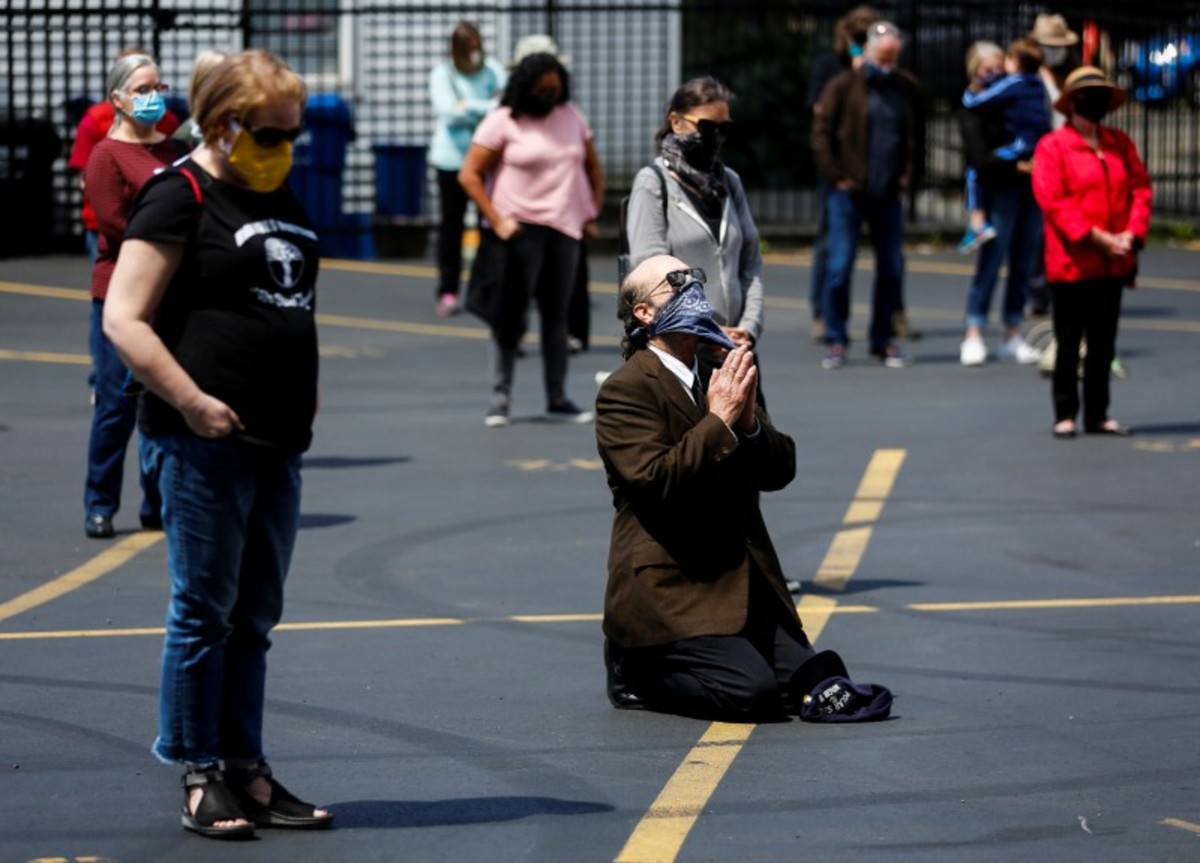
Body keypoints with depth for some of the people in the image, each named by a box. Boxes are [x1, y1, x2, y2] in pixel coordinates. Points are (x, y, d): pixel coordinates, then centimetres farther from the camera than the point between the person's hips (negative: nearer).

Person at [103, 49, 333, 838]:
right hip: (205, 443, -8)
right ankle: (202, 777, 4)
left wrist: (307, 387, 13)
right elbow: (124, 319, -14)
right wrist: (192, 402, -19)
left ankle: (247, 770, 18)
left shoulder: (283, 202, 16)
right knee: (205, 613, -2)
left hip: (279, 444, 8)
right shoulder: (180, 198, -9)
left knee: (254, 618, 12)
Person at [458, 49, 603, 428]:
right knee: (512, 315, -3)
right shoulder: (503, 122, -5)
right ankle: (500, 397, 1)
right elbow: (469, 174, -8)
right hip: (522, 228, -5)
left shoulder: (572, 117, 11)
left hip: (565, 228, 5)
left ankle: (557, 399, 12)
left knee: (556, 315, 8)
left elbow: (593, 168, 20)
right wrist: (496, 221, -13)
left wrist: (593, 214, 10)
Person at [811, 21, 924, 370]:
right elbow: (821, 134, -3)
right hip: (849, 193, -4)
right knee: (840, 266, -5)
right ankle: (835, 341, 3)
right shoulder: (844, 86, -3)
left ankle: (883, 340, 15)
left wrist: (909, 174, 6)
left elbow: (917, 134, 18)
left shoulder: (907, 89, 8)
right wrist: (836, 177, -8)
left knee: (892, 268, 4)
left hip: (888, 194, 4)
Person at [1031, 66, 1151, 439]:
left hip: (1114, 263, 5)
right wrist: (1096, 237, -18)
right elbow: (1053, 200, -13)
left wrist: (1133, 233, -11)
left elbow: (1140, 188, 5)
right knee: (1069, 343, 2)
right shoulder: (1052, 147, -5)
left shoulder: (1120, 144, 10)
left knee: (1103, 343, 10)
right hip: (1072, 263, -5)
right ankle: (1065, 415, 10)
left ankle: (1098, 415, 17)